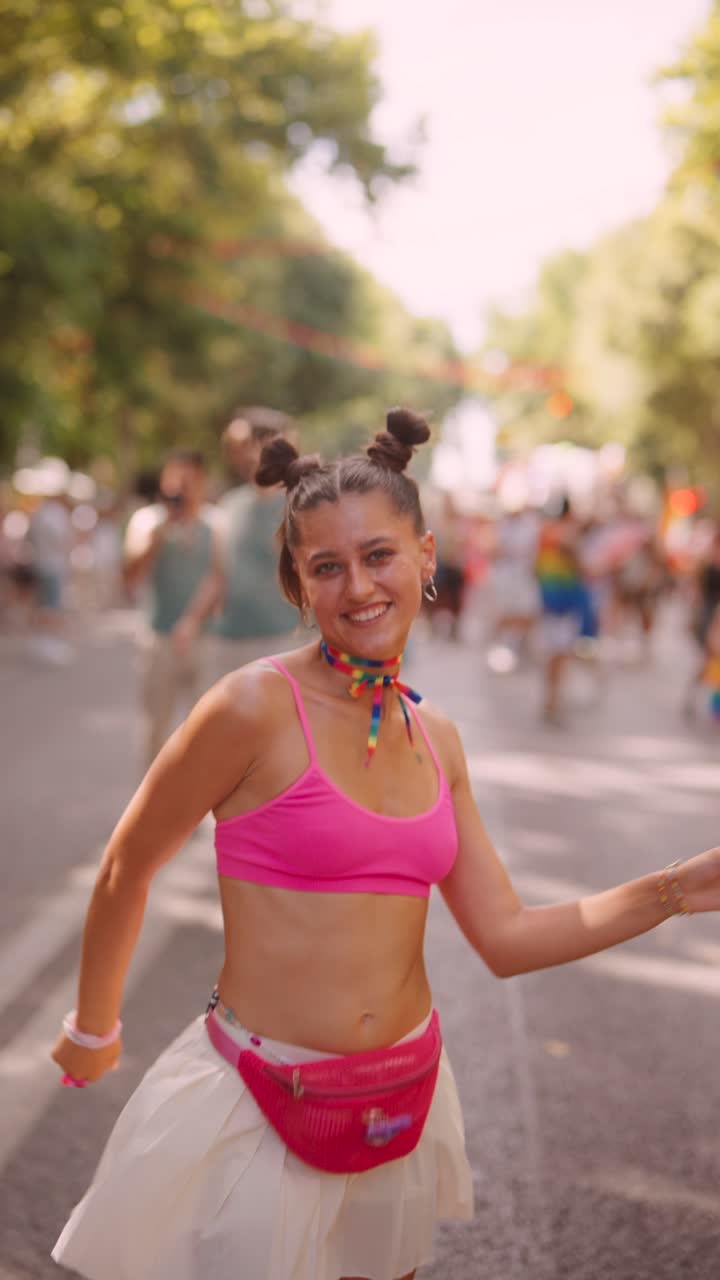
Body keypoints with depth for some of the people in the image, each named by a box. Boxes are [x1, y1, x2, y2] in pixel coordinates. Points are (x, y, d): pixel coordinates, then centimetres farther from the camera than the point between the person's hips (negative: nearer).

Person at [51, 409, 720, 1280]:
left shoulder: (437, 740, 2)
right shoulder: (255, 707, -17)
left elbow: (505, 938, 3)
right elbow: (124, 875, -6)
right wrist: (92, 1032, 7)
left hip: (403, 1101, 6)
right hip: (262, 1108, -6)